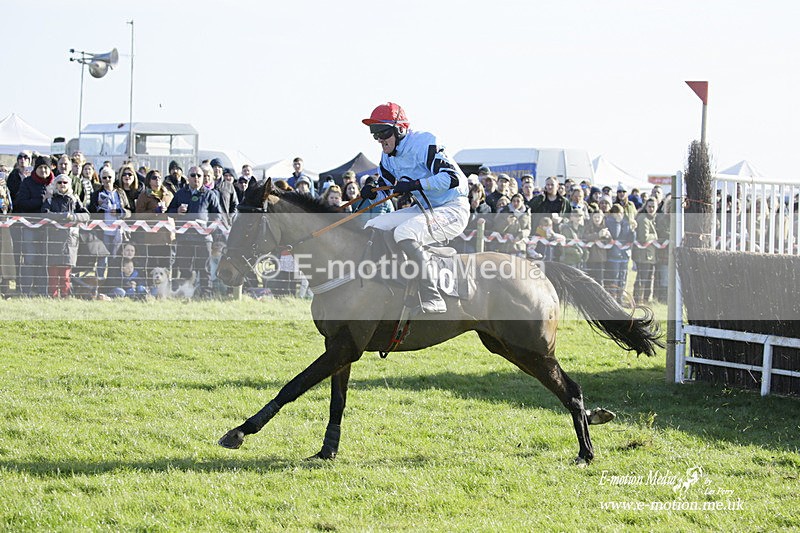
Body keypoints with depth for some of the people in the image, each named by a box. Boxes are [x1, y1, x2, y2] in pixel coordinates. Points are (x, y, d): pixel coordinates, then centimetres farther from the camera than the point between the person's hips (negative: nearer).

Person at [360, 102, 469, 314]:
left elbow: (451, 177, -28)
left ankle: (432, 300, -34)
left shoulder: (423, 144, -19)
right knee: (372, 228, 2)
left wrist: (414, 184, -31)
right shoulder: (388, 156, 8)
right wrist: (372, 192, -6)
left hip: (453, 209, -10)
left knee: (404, 233, -33)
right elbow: (385, 187, 18)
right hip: (424, 209, 10)